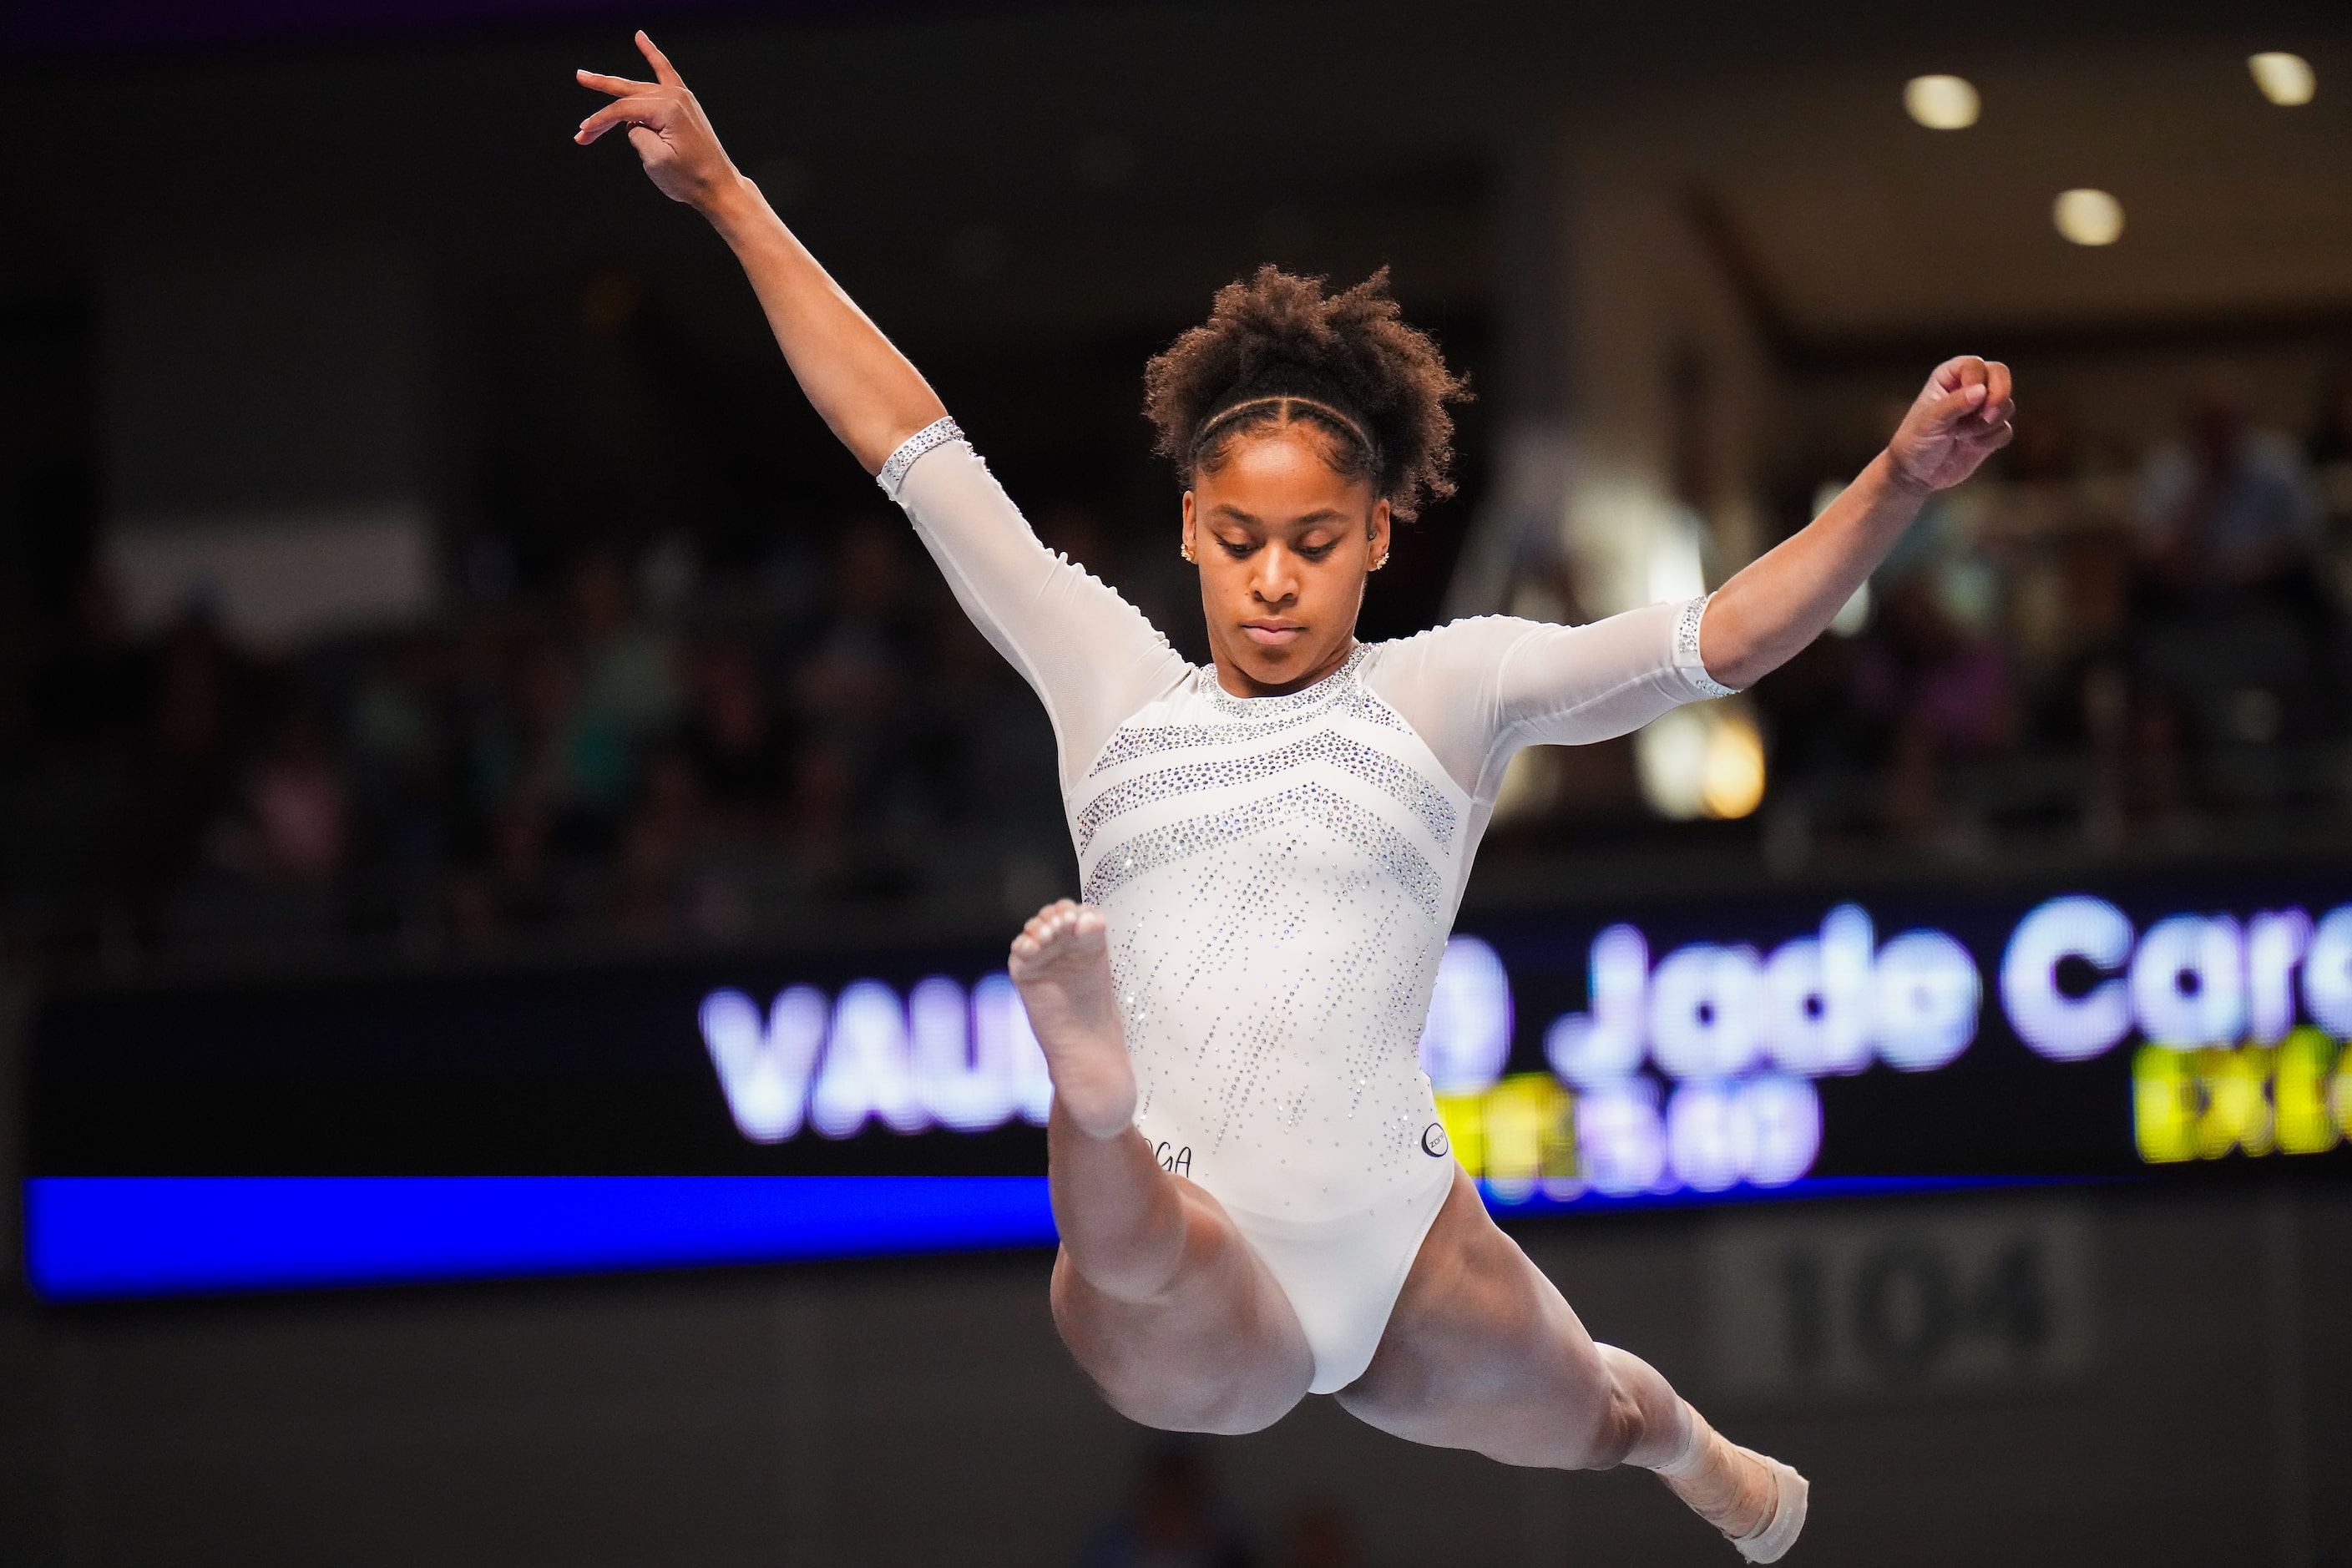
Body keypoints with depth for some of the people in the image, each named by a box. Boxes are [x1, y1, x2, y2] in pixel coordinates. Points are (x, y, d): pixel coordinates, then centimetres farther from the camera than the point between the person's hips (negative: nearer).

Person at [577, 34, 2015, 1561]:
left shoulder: (1447, 689, 8)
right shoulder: (1114, 679, 13)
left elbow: (1718, 638, -3)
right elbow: (906, 437, 16)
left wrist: (1897, 486, -19)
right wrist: (725, 195, 17)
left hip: (1399, 1259, 1)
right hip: (1184, 1305, -1)